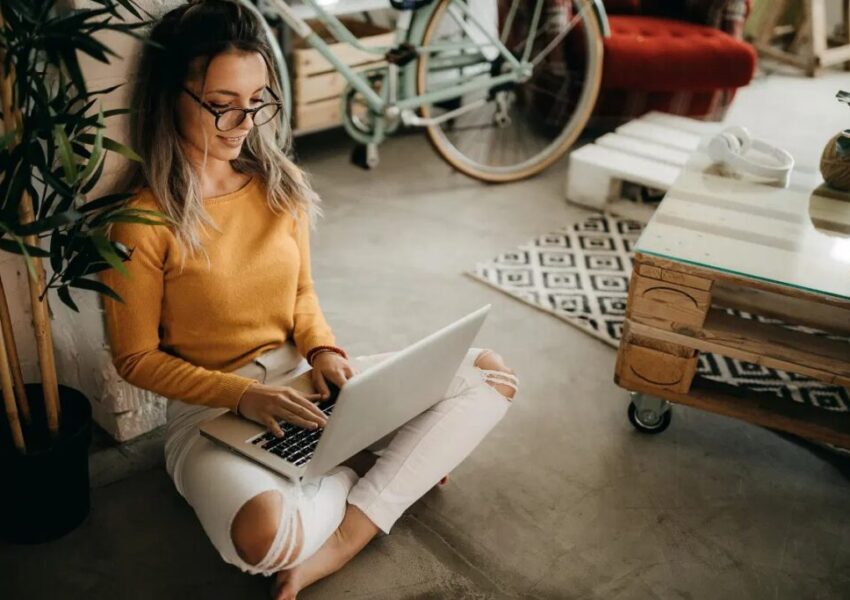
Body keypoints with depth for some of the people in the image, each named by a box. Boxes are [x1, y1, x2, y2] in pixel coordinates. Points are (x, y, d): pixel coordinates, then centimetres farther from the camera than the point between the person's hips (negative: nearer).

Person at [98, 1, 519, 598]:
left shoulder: (279, 183, 1)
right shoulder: (144, 221, -15)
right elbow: (137, 358, -7)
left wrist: (323, 349, -10)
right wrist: (241, 395, -20)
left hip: (303, 381, 6)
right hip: (211, 409, -5)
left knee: (491, 374, -6)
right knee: (264, 535, -39)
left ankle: (338, 543, -14)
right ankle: (382, 470, -4)